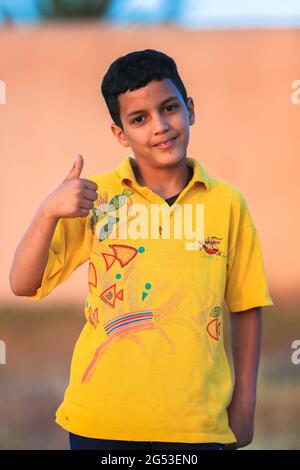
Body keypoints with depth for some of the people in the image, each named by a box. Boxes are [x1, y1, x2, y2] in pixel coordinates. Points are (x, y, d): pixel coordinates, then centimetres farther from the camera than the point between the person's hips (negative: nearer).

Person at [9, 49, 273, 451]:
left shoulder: (227, 203, 1)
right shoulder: (94, 197, 0)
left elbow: (246, 310, 7)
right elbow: (23, 285, -3)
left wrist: (244, 404, 6)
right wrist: (48, 212, -17)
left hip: (198, 427, 0)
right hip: (101, 423, 0)